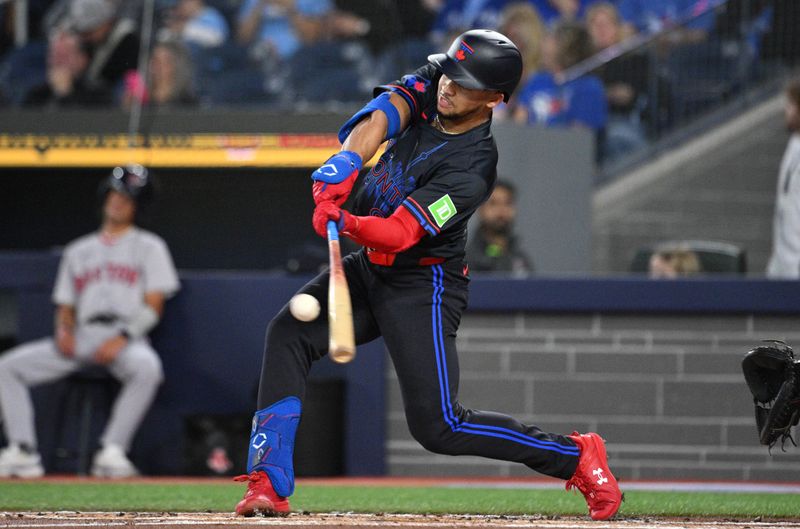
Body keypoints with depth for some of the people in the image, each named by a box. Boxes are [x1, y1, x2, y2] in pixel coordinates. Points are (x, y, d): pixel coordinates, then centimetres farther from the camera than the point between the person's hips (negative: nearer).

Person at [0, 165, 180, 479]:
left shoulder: (149, 247, 12)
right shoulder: (78, 251, 25)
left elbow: (153, 307, 1)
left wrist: (122, 337, -15)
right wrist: (63, 330, -2)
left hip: (126, 339, -4)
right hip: (81, 337, 4)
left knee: (146, 367, -41)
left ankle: (112, 451, -39)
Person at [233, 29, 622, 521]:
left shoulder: (473, 167, -25)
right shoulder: (431, 83, -6)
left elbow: (400, 233, -31)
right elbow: (381, 117, -21)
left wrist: (348, 224, -49)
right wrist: (343, 166, -38)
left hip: (422, 286, -7)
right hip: (370, 269, 7)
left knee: (438, 426, -12)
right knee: (289, 333, -13)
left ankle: (576, 456, 4)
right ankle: (269, 483, -14)